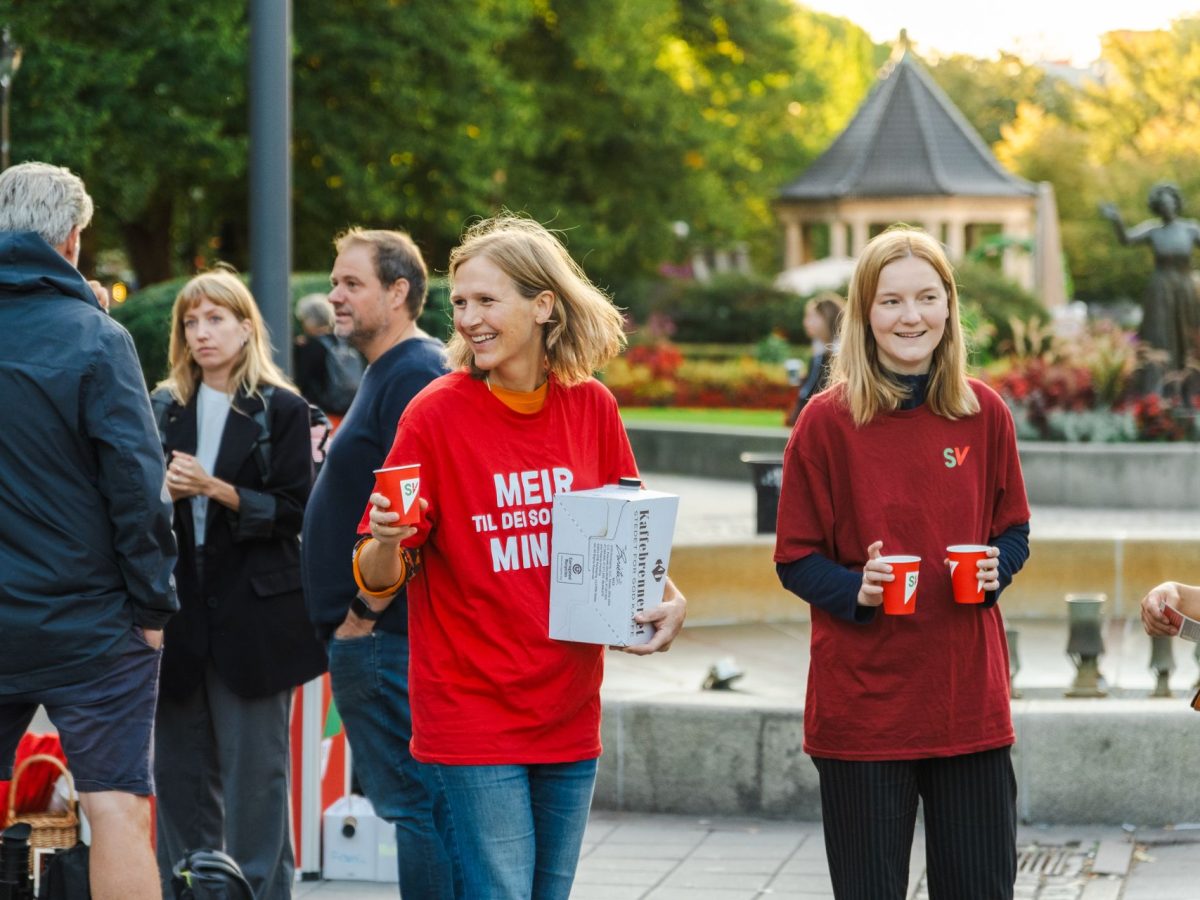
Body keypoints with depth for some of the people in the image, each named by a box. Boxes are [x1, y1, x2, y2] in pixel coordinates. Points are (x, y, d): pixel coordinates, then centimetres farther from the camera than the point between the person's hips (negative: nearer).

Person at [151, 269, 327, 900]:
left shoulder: (282, 410, 0)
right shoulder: (164, 408, 12)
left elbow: (293, 512, -6)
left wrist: (217, 491, -16)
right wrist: (164, 491, -8)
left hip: (253, 612, -4)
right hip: (180, 610, 4)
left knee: (254, 768, -2)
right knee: (179, 768, 7)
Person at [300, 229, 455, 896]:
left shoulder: (414, 376, -15)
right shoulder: (390, 372, 19)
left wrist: (364, 610, -18)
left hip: (383, 637, -11)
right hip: (370, 637, 11)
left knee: (411, 803, -9)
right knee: (410, 799, 14)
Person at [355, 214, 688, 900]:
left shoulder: (592, 407, 2)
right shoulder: (436, 414, -8)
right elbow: (377, 589, -8)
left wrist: (668, 599, -5)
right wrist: (384, 541, -29)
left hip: (569, 716, 4)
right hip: (472, 718, -4)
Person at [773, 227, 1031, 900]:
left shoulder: (984, 414, 3)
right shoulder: (829, 421, -5)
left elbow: (1013, 530, 14)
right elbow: (797, 560, -1)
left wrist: (995, 568, -8)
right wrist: (855, 590, -19)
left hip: (970, 693, 2)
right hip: (862, 703, -2)